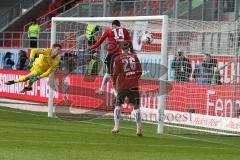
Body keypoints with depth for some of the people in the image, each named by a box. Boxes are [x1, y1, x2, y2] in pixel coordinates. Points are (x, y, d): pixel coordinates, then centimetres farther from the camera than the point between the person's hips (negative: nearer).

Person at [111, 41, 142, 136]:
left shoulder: (118, 59, -2)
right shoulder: (134, 57, 4)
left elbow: (115, 74, -1)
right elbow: (139, 72, 5)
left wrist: (114, 83, 16)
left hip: (122, 85, -1)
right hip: (133, 85, 1)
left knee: (118, 105, 14)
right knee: (136, 106, 5)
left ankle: (116, 126, 7)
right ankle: (139, 129, -1)